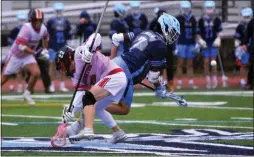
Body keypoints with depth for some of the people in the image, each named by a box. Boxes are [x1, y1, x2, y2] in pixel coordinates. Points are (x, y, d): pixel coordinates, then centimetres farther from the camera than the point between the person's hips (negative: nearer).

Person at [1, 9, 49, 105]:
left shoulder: (43, 29, -9)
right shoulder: (27, 28, -30)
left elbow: (45, 38, 17)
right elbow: (21, 46, -36)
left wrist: (44, 50, 10)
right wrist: (35, 53, -41)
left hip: (27, 56, 5)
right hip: (15, 56, -5)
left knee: (36, 73, -17)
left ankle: (27, 94, 3)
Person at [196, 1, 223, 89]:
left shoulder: (217, 20, 2)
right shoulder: (201, 20, 3)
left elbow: (219, 32, 7)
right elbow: (198, 33, 8)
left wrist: (218, 39, -8)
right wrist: (200, 40, -6)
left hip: (213, 43, -1)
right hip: (205, 44, 1)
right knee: (206, 62, 1)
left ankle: (214, 79, 5)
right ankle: (208, 80, 9)